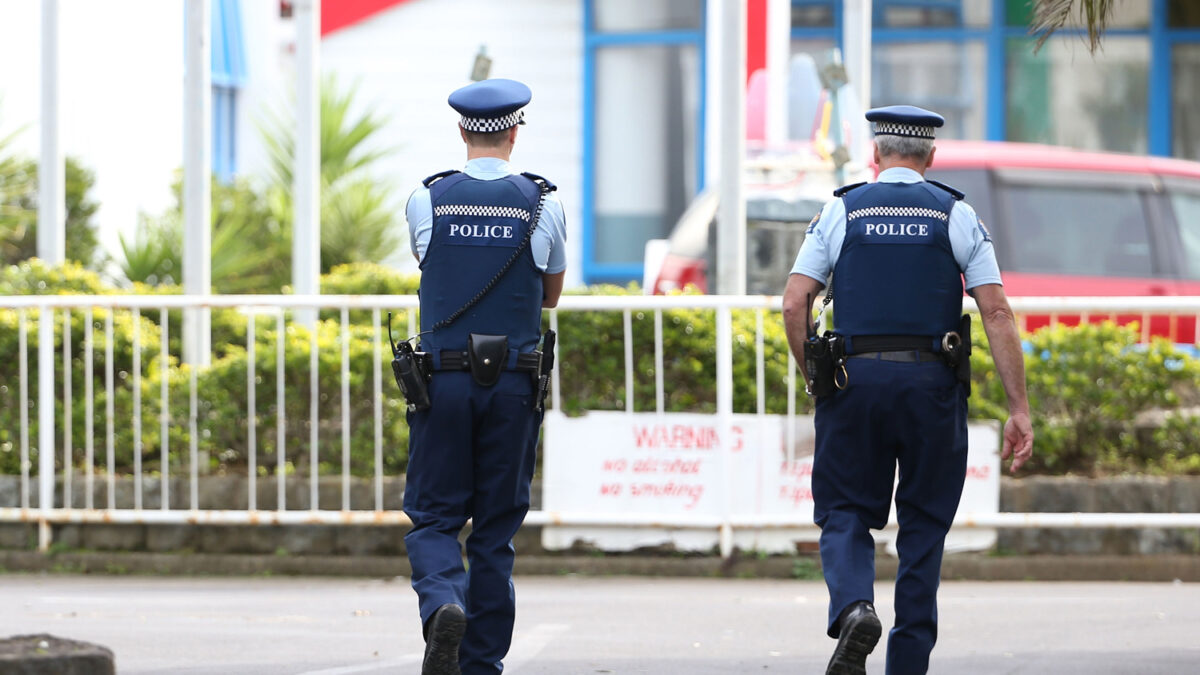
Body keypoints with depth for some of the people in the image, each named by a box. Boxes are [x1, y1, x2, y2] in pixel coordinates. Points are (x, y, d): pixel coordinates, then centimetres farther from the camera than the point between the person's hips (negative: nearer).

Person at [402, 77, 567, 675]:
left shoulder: (426, 201, -1)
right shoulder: (544, 206, -1)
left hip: (443, 379, -1)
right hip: (514, 381, 1)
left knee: (434, 518, 6)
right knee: (496, 527, 9)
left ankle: (442, 605, -23)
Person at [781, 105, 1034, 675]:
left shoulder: (840, 211, 6)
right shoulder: (957, 216, 6)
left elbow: (794, 304, -2)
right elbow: (997, 314, -2)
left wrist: (814, 378, 12)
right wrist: (1019, 409, -2)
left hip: (855, 377, 0)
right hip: (932, 385, 0)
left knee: (845, 512, 9)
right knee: (923, 525, 10)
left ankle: (853, 605, -21)